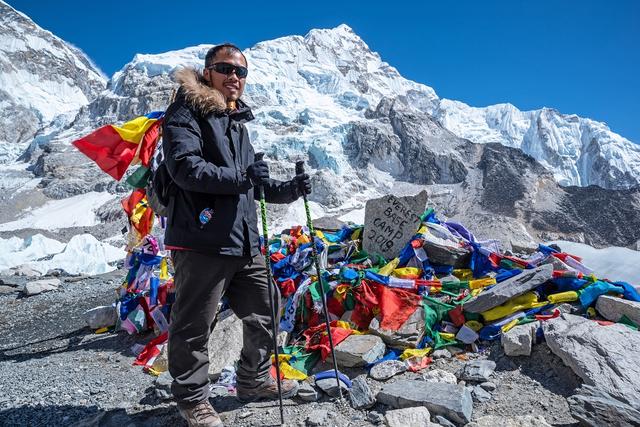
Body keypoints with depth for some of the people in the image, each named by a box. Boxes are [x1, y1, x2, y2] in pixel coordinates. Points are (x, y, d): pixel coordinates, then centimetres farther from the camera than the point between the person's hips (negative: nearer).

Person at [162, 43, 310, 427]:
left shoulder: (237, 122, 22)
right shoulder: (187, 114, -4)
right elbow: (184, 167, -20)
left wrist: (288, 190, 9)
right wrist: (241, 178, -27)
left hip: (245, 241, 9)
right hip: (202, 241, -8)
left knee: (266, 309, 15)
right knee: (194, 325, 2)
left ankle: (254, 381, 34)